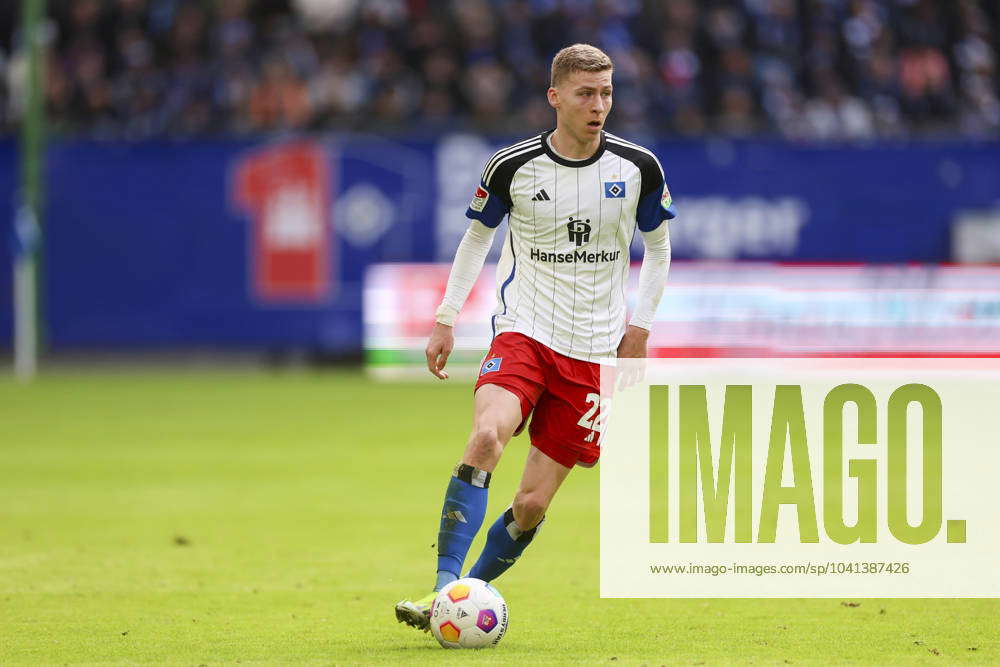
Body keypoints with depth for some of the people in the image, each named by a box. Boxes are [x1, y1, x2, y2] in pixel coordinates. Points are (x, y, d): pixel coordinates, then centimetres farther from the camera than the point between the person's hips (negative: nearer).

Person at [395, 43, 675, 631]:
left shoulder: (638, 168, -1)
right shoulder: (513, 166, -4)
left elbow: (658, 247, 15)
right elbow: (477, 238, 13)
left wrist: (639, 327, 7)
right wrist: (446, 319, 7)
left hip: (593, 353, 1)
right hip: (524, 333, -1)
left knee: (532, 505, -5)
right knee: (487, 435, -30)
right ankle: (444, 593, -31)